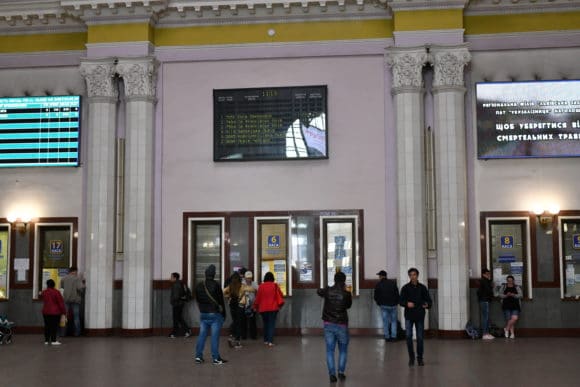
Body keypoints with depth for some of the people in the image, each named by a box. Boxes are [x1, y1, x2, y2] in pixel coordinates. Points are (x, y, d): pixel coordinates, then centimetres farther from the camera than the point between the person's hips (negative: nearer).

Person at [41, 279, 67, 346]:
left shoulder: (43, 292, 3)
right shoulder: (56, 292, -12)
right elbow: (61, 303, -11)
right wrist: (64, 312, -5)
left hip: (45, 312, 5)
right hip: (55, 312, -5)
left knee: (47, 326, 12)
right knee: (54, 326, -2)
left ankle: (46, 340, 14)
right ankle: (53, 340, -2)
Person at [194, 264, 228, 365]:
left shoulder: (199, 286, 6)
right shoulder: (216, 285, -11)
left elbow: (198, 301, 13)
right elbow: (221, 301, -7)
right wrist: (223, 314, 1)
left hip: (203, 314, 5)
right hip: (215, 314, -5)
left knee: (202, 335, 9)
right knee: (215, 336, -3)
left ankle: (198, 356, 10)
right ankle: (216, 358, -2)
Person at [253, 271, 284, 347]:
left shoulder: (261, 286, -3)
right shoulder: (275, 286, -5)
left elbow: (258, 297, 1)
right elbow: (280, 295, 0)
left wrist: (256, 307, 14)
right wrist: (280, 304, 16)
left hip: (263, 308, 2)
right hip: (273, 308, -2)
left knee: (265, 324, 16)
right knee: (272, 324, -1)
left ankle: (266, 340, 20)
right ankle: (270, 341, -11)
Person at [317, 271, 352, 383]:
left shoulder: (328, 291, -5)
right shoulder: (346, 294, -12)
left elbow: (319, 291, 17)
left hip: (328, 324, 2)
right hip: (342, 325, -2)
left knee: (330, 350, 5)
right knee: (343, 350, 15)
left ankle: (332, 374, -1)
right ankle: (341, 372, 11)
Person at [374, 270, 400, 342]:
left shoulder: (378, 285, -1)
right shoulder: (393, 283, 3)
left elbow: (376, 296, 3)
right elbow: (397, 294, 5)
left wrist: (379, 303, 20)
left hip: (384, 305, -1)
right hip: (393, 305, 1)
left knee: (385, 322, 6)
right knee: (393, 321, 10)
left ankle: (387, 337, 6)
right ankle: (393, 336, 3)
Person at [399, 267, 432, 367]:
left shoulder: (422, 288, 3)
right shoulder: (405, 288, 0)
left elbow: (429, 300, 3)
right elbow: (401, 301, -2)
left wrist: (427, 305, -20)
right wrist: (407, 303, -23)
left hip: (420, 316, 1)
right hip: (409, 316, -1)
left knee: (420, 337, 4)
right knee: (408, 336, -9)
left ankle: (420, 358, 19)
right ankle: (411, 357, 5)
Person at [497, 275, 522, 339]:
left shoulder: (517, 287, 9)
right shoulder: (503, 287, 10)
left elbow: (521, 295, -1)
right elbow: (500, 295, 3)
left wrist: (513, 295, -17)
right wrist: (506, 295, -16)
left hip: (515, 306, 0)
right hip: (506, 306, 0)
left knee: (515, 318, -18)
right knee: (508, 320, -5)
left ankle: (506, 329, 2)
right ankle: (512, 333, 7)